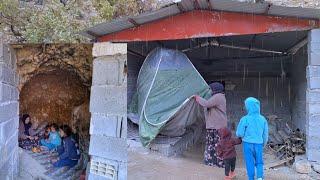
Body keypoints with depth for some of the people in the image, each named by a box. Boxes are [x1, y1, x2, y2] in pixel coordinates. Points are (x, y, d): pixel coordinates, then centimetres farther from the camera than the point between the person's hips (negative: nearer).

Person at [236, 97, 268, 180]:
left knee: (250, 163, 10)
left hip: (248, 143, -3)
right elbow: (265, 134, 7)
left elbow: (239, 134, -10)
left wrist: (244, 135, 14)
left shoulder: (244, 119, -14)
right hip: (258, 144, 3)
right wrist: (264, 143, 23)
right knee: (259, 162, 16)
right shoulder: (262, 119, -2)